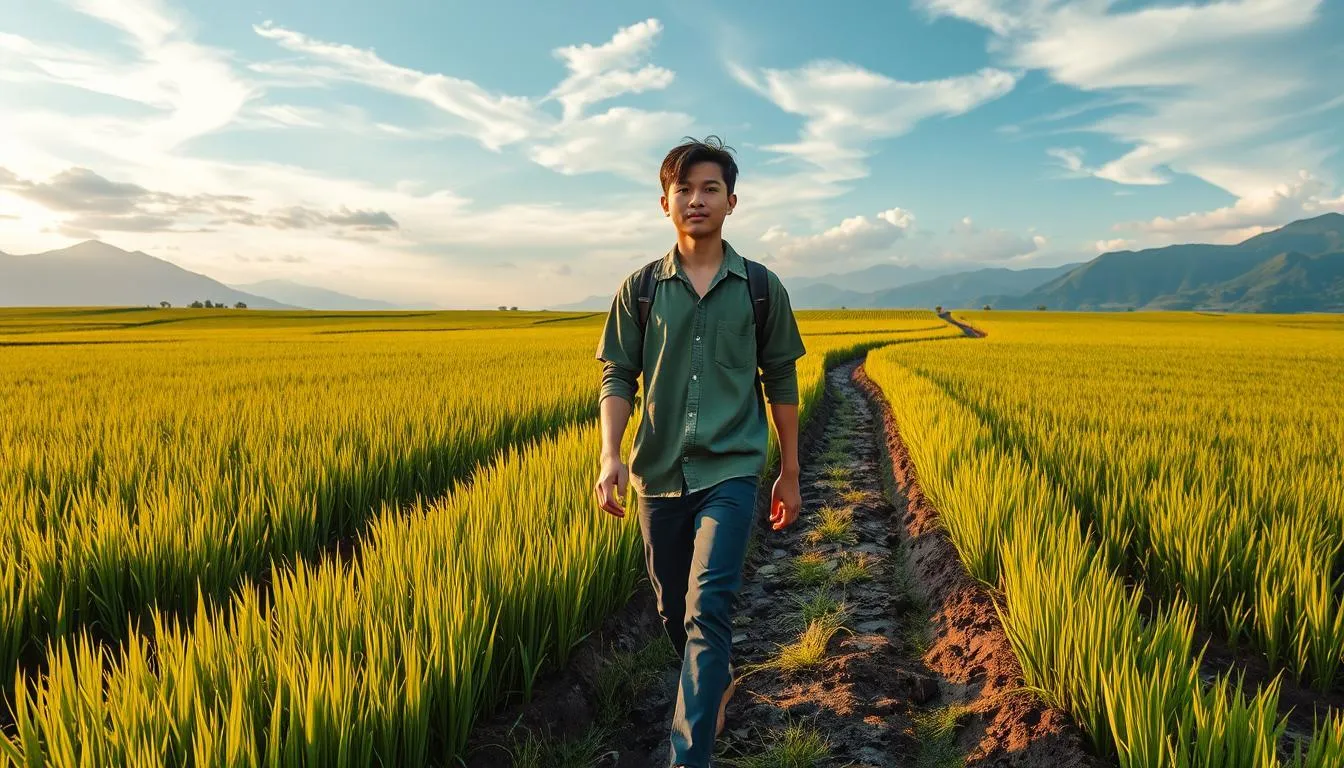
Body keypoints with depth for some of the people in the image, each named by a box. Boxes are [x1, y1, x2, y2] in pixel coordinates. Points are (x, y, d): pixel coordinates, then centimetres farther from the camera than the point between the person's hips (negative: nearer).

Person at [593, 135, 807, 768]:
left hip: (730, 472, -2)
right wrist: (609, 455, -14)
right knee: (673, 611, 16)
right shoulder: (639, 289, 3)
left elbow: (780, 382, 8)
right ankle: (717, 682, 45)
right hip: (659, 476, 3)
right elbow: (617, 378, 2)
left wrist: (790, 472, 10)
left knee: (707, 610, -16)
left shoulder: (762, 288, 2)